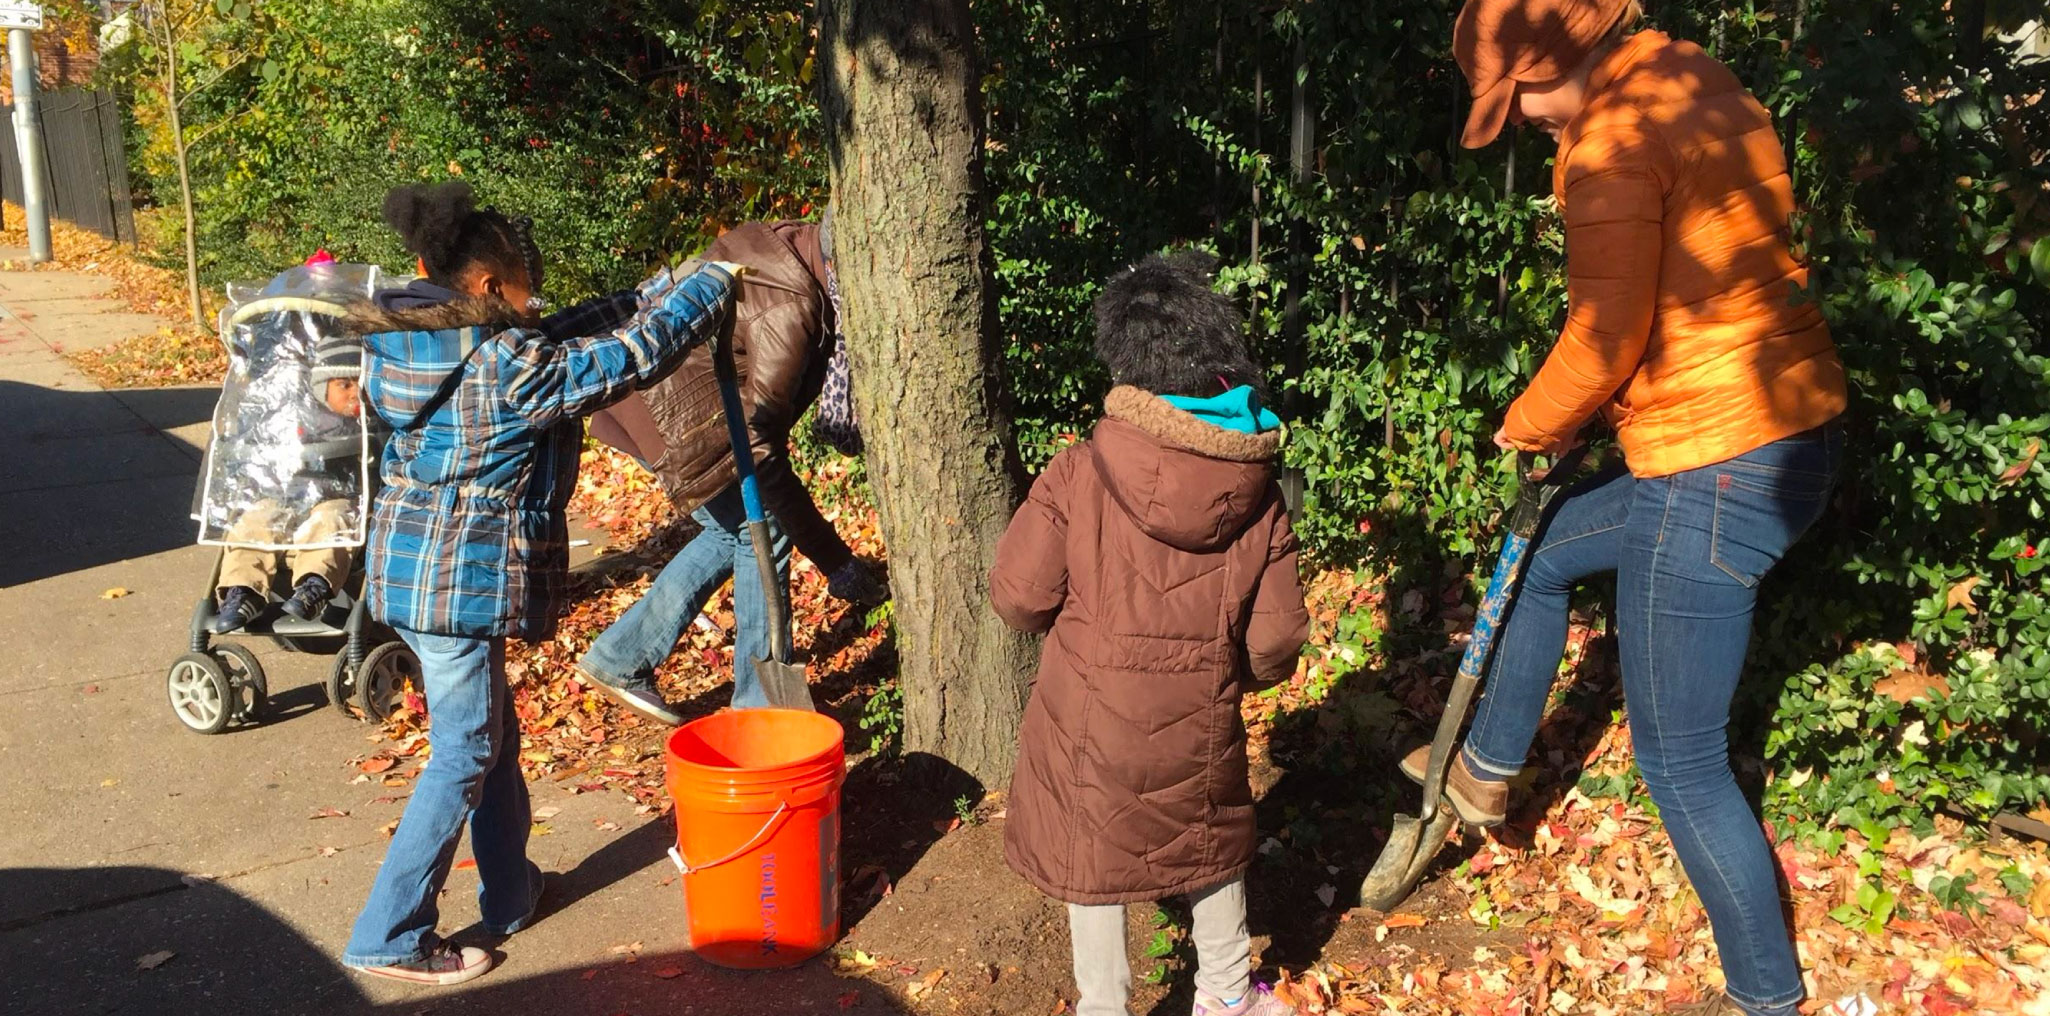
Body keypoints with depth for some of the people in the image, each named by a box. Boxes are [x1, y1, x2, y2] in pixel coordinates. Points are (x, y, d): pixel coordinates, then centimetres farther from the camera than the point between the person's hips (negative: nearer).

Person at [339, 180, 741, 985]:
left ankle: (511, 893, 36)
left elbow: (570, 334, 12)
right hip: (460, 582, -9)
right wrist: (713, 285, -1)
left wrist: (670, 287, 10)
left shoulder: (413, 345, 6)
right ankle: (390, 938, 13)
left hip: (411, 569, 9)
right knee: (464, 756, 4)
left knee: (493, 736, 21)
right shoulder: (508, 366, -21)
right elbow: (632, 356, -15)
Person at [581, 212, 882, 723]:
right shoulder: (789, 308, -32)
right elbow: (759, 446, -33)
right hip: (669, 417, -10)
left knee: (736, 529, 17)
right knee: (762, 532, -5)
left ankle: (618, 659, 25)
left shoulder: (787, 243, -6)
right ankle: (761, 703, 6)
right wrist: (835, 560, -31)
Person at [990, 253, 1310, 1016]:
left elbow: (1019, 596, -13)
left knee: (1092, 869, 17)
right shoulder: (1260, 496, -8)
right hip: (1200, 730, 3)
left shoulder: (1077, 475, -17)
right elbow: (1274, 641, -6)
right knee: (1215, 843, 27)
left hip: (1090, 725, -3)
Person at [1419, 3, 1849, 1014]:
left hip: (1715, 472, -10)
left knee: (1679, 759, 5)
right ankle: (1486, 770, 44)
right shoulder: (1699, 81, 10)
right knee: (1538, 553, 27)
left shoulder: (1614, 140, -19)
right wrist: (1565, 420, 11)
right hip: (1788, 427, 10)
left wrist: (1527, 426, -2)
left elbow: (1605, 340, -23)